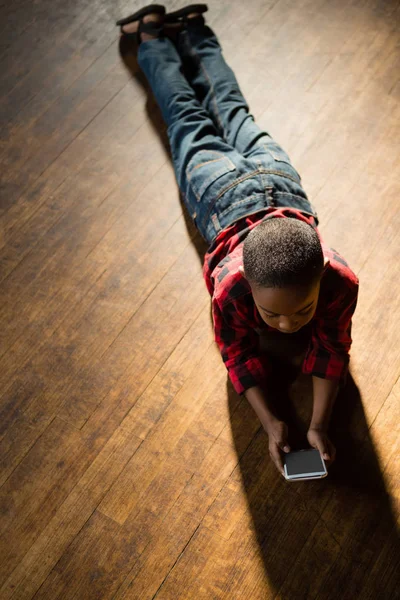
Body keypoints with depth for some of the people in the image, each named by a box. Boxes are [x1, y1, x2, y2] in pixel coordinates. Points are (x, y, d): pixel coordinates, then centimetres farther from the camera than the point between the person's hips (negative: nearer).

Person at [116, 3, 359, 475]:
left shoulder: (340, 281, -42)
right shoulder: (231, 288, -44)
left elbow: (331, 350, -26)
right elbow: (239, 356, -28)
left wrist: (319, 426, -37)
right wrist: (271, 423, -39)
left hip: (277, 178, 2)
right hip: (223, 192, -2)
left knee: (233, 112, 29)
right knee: (189, 121, 26)